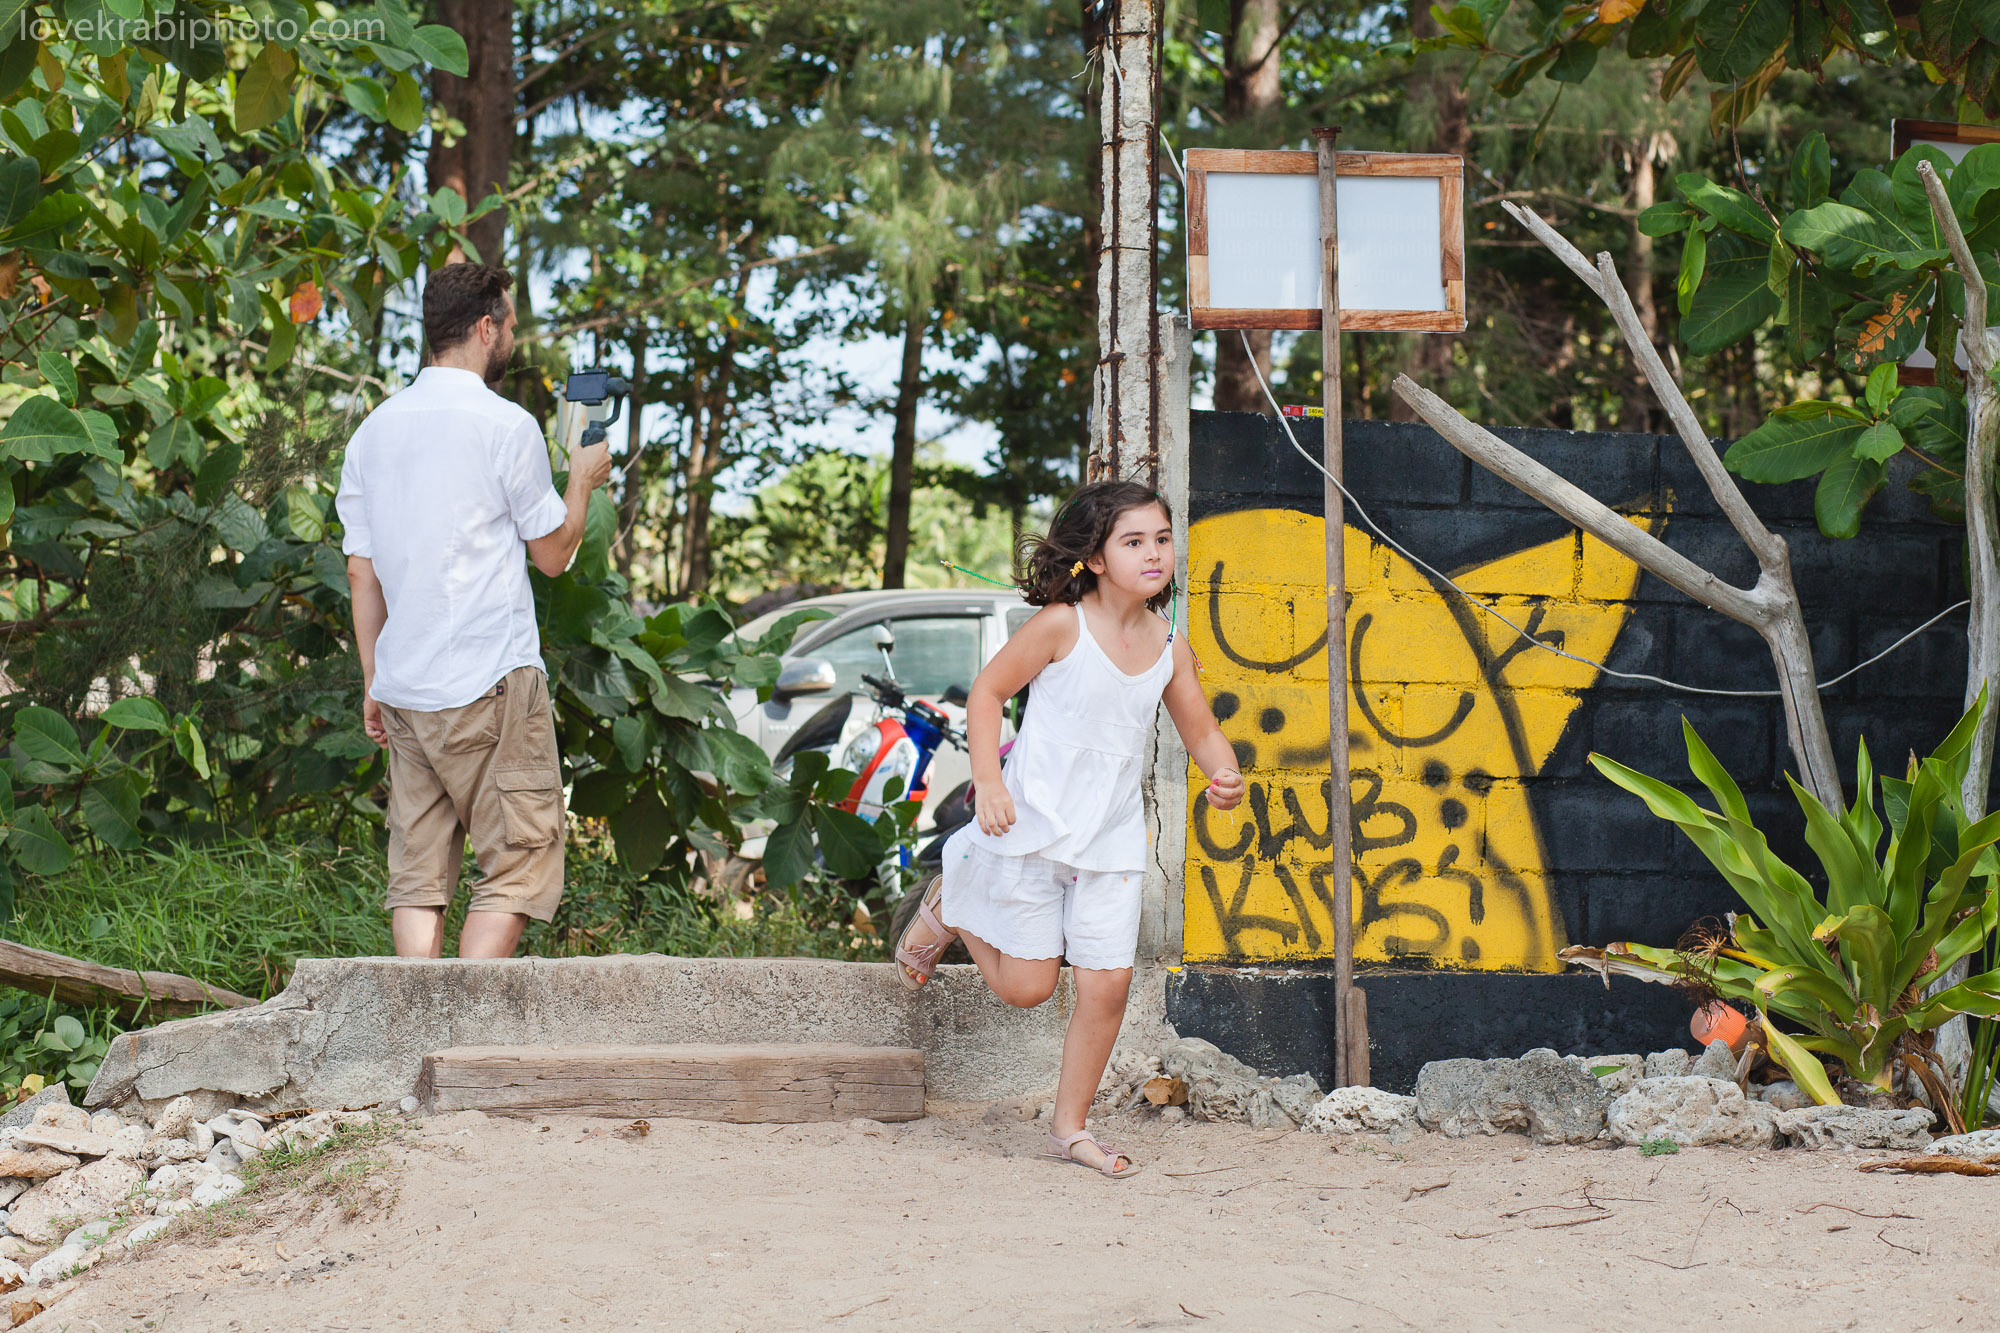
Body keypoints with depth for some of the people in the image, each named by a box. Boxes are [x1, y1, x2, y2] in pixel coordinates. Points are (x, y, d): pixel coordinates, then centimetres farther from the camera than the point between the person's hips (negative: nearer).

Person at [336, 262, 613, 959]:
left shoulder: (374, 430, 10)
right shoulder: (505, 425, -8)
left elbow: (361, 570, 12)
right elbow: (553, 553, 1)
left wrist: (373, 682, 18)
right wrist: (583, 481, 18)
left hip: (404, 691, 6)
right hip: (492, 684, -6)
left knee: (418, 877, 7)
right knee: (518, 866, -1)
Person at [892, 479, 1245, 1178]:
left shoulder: (1170, 646, 2)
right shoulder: (1062, 624, -13)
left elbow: (1202, 732, 12)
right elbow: (987, 692, -6)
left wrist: (1225, 776, -10)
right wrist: (989, 782, -16)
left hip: (1110, 838, 4)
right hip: (1033, 825, -4)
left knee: (1108, 982, -3)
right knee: (1026, 986, 2)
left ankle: (1070, 1127, 14)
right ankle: (947, 906, 31)